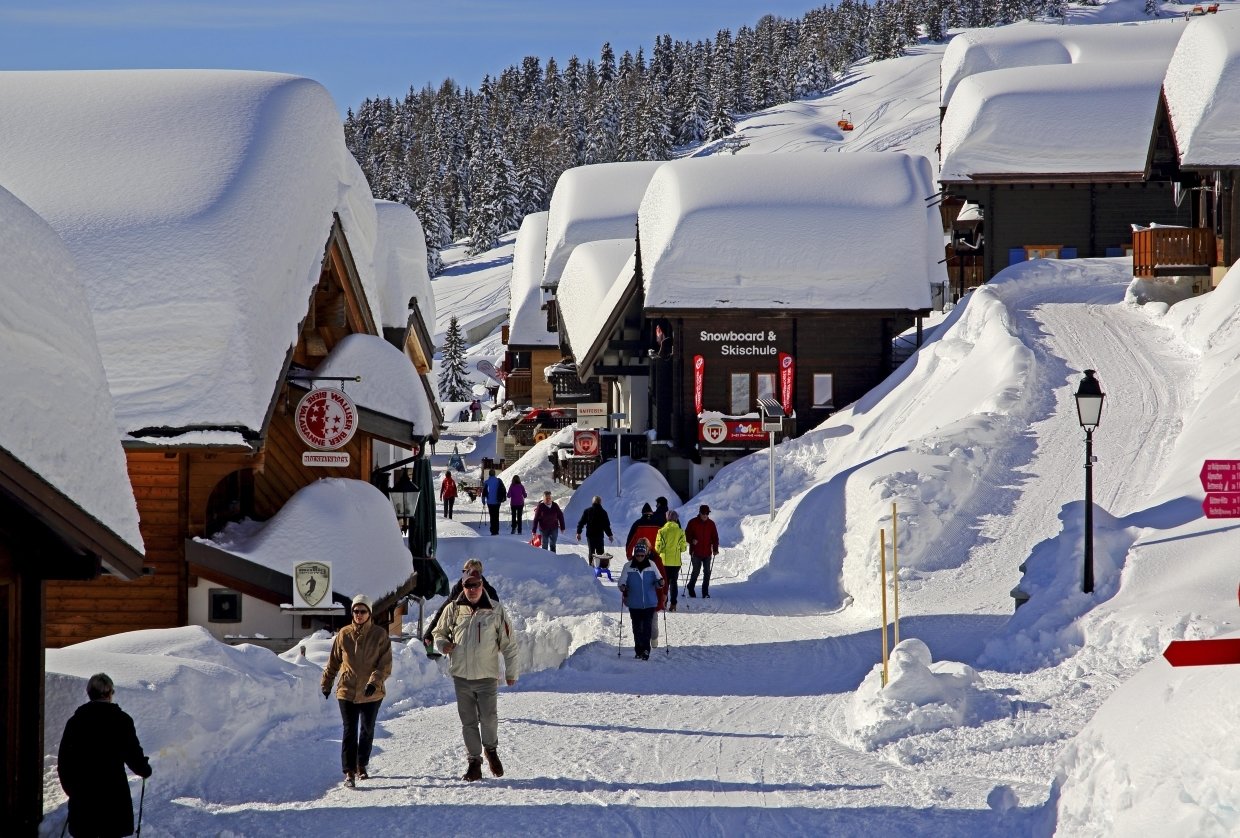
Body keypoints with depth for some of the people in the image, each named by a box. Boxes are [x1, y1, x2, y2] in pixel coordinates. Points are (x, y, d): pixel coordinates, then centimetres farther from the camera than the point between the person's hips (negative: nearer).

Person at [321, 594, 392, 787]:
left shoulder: (380, 635, -4)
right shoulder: (344, 634, 0)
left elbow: (385, 664, -7)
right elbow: (333, 662, 11)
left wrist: (374, 682, -21)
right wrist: (326, 684, 16)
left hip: (371, 693, 0)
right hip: (347, 691, 0)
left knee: (367, 730, 14)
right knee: (350, 731, -6)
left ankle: (362, 766, 32)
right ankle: (349, 772, -5)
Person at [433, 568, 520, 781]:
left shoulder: (495, 610, -1)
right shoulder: (453, 610, 3)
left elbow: (508, 643, 4)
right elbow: (439, 633, 17)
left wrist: (511, 671, 3)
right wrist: (443, 644, -7)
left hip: (487, 676, -2)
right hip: (461, 676, 2)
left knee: (489, 719, -6)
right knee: (468, 722, 6)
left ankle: (491, 749, 22)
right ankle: (474, 761, 16)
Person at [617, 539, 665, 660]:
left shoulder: (651, 565, 0)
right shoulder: (628, 566, -2)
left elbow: (658, 580, 6)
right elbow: (622, 581, 0)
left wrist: (660, 582, -17)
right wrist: (622, 587, -22)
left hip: (650, 603, 0)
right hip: (634, 604, 0)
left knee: (647, 627, -4)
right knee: (637, 628, 7)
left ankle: (646, 649, 1)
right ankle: (639, 650, 17)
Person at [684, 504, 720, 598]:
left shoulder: (711, 523, 6)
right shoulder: (693, 523, -2)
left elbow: (715, 537, 8)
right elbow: (687, 535, 2)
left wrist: (715, 549, -2)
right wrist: (692, 540, -18)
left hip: (707, 553, 2)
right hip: (695, 552, -2)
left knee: (707, 572, 0)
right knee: (695, 571, 0)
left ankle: (705, 592, 6)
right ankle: (690, 587, 23)